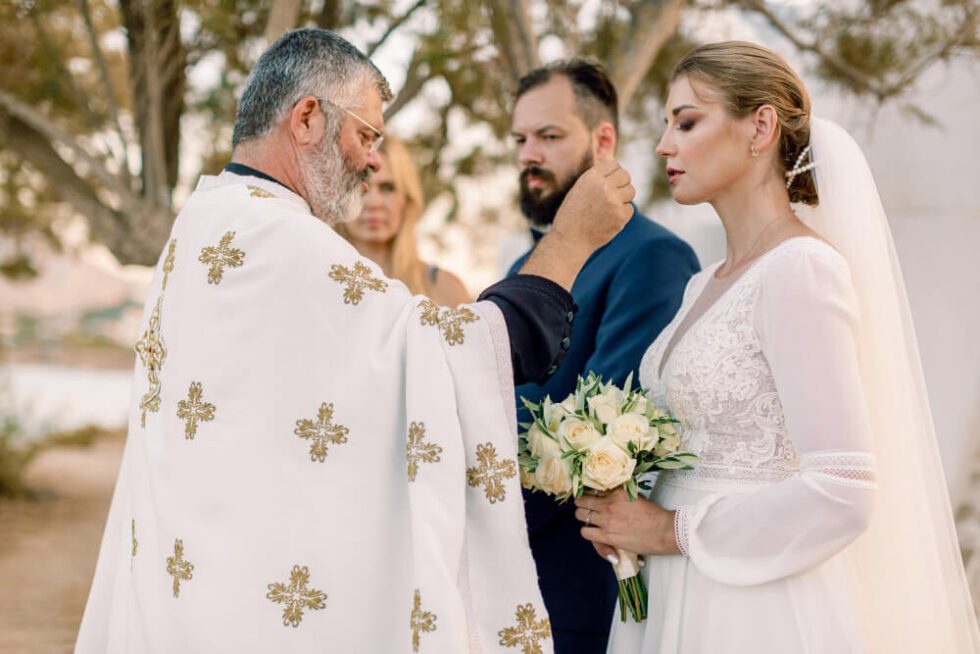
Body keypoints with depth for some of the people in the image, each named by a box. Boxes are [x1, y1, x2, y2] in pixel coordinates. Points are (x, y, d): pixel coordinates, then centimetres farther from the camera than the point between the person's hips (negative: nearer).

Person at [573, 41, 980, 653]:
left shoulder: (802, 268, -15)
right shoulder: (707, 284, 10)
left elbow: (841, 494, -23)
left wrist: (672, 531, -14)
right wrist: (631, 518, -1)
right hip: (682, 600, 8)